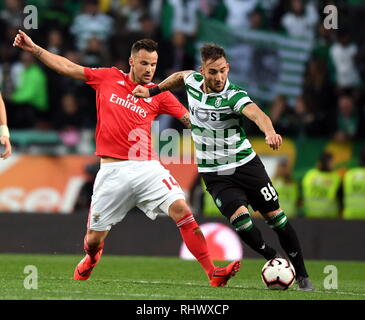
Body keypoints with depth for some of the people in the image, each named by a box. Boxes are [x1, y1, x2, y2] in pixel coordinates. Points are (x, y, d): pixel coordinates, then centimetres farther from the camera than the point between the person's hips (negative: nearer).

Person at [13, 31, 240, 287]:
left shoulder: (158, 95, 6)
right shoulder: (108, 78, 8)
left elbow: (190, 119, 3)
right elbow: (67, 67, 14)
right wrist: (34, 49, 12)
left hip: (147, 167, 0)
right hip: (112, 171, 0)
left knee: (181, 209, -21)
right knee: (94, 237, 4)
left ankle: (213, 273, -20)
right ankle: (91, 257, 44)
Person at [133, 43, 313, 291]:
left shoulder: (234, 96, -21)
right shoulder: (193, 80, -5)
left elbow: (257, 114, -42)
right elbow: (179, 77, 22)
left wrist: (270, 132, -63)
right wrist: (152, 91, 21)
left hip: (245, 164, -2)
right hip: (215, 174, 2)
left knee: (275, 216, -3)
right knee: (240, 218, -21)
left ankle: (302, 276, 13)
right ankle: (273, 259, 4)